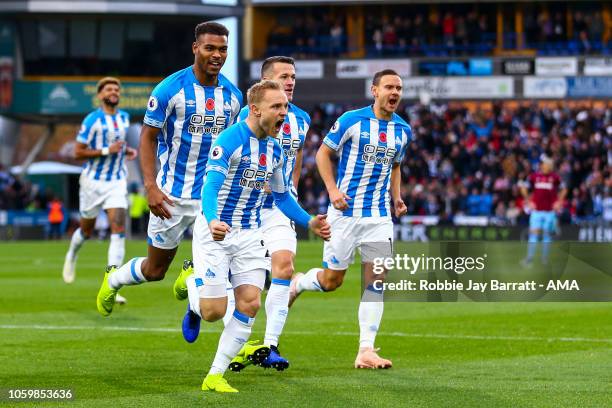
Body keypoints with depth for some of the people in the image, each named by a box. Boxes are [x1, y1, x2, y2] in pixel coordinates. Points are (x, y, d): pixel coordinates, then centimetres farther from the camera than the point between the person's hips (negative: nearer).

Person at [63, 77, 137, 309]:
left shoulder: (124, 118, 7)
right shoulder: (92, 120, -12)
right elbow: (78, 152, -13)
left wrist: (127, 150, 5)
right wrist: (107, 151, -22)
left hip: (117, 182, 3)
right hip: (93, 181, -3)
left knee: (119, 229, -15)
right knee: (86, 231, 12)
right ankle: (72, 256, 49)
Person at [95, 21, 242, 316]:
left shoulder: (233, 95, 4)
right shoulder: (170, 89, -11)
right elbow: (148, 137, -7)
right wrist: (151, 187, -15)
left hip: (214, 195, 3)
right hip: (173, 196, -3)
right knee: (155, 270, 9)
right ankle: (113, 280, 40)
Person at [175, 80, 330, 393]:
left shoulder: (275, 149, 6)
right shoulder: (229, 139, -17)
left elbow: (282, 196, 20)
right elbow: (211, 186, -27)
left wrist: (309, 222, 7)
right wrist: (213, 221, -46)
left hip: (250, 235, 6)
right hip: (215, 232, -6)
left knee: (249, 304, -6)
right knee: (214, 311, -9)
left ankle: (215, 376, 3)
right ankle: (192, 286, 28)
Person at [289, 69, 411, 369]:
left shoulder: (403, 130, 7)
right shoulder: (351, 120, -8)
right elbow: (323, 153, -1)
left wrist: (396, 198, 7)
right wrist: (332, 189, -13)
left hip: (380, 216, 4)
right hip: (345, 212, -4)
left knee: (376, 282, -5)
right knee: (331, 280, 1)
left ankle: (366, 351, -3)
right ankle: (297, 282, 35)